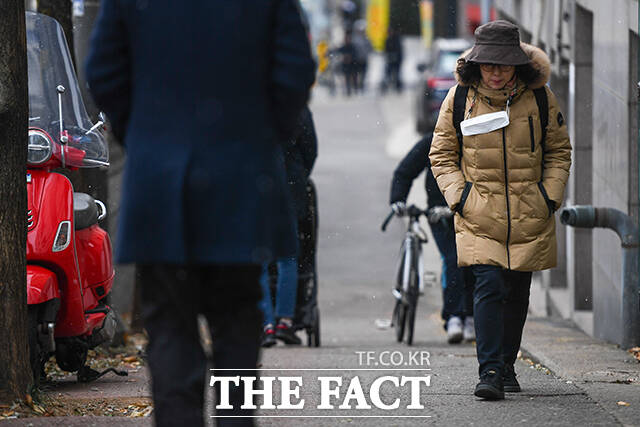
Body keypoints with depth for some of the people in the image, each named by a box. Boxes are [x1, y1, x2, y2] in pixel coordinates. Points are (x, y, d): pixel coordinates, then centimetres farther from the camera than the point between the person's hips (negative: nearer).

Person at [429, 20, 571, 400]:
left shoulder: (540, 97, -2)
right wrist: (458, 197, -5)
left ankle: (507, 364, 28)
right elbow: (442, 154, 7)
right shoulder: (459, 98, -4)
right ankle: (490, 372, -17)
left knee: (517, 293, 11)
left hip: (529, 215, 2)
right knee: (490, 287, -16)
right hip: (479, 215, -2)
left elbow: (559, 151, 9)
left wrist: (550, 196, -1)